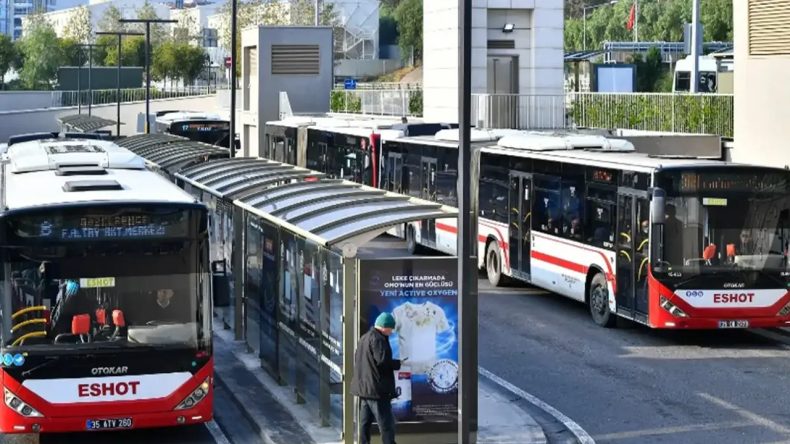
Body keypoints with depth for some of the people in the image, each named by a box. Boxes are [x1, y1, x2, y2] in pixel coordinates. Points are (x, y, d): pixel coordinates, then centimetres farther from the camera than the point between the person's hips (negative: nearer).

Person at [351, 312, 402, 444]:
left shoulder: (364, 338, 16)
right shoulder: (378, 339, -14)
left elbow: (357, 359, 22)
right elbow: (382, 361, -23)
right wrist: (398, 363, -9)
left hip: (363, 388, 10)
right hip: (377, 389, -10)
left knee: (365, 422, 12)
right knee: (386, 425, -7)